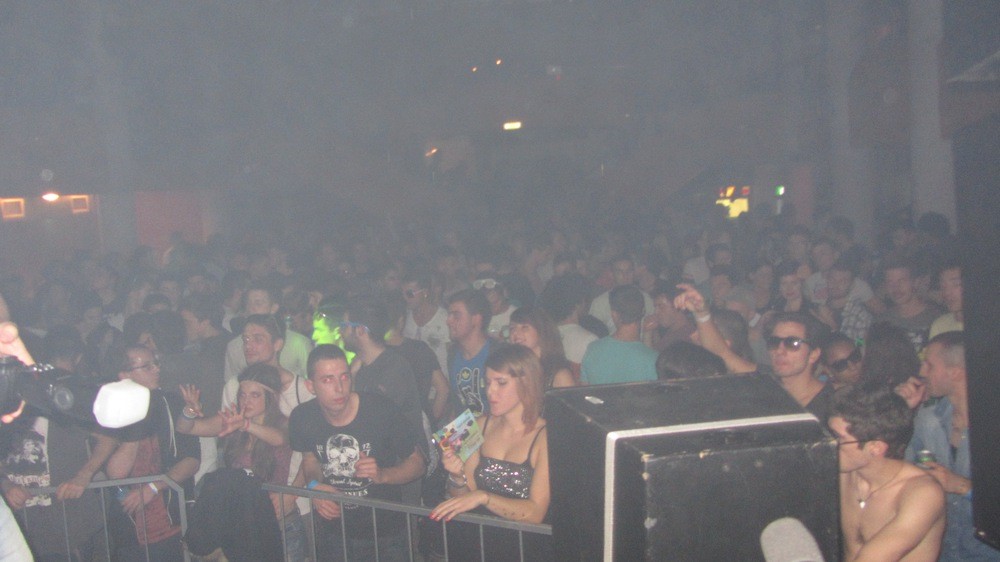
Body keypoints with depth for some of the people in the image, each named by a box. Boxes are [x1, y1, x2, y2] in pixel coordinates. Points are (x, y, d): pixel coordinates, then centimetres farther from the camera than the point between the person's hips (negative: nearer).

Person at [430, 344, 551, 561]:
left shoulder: (545, 436, -8)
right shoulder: (481, 425, 8)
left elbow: (535, 513, -13)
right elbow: (463, 498, 11)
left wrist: (483, 497, -22)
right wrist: (457, 477, -8)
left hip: (524, 544, -4)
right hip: (478, 539, 4)